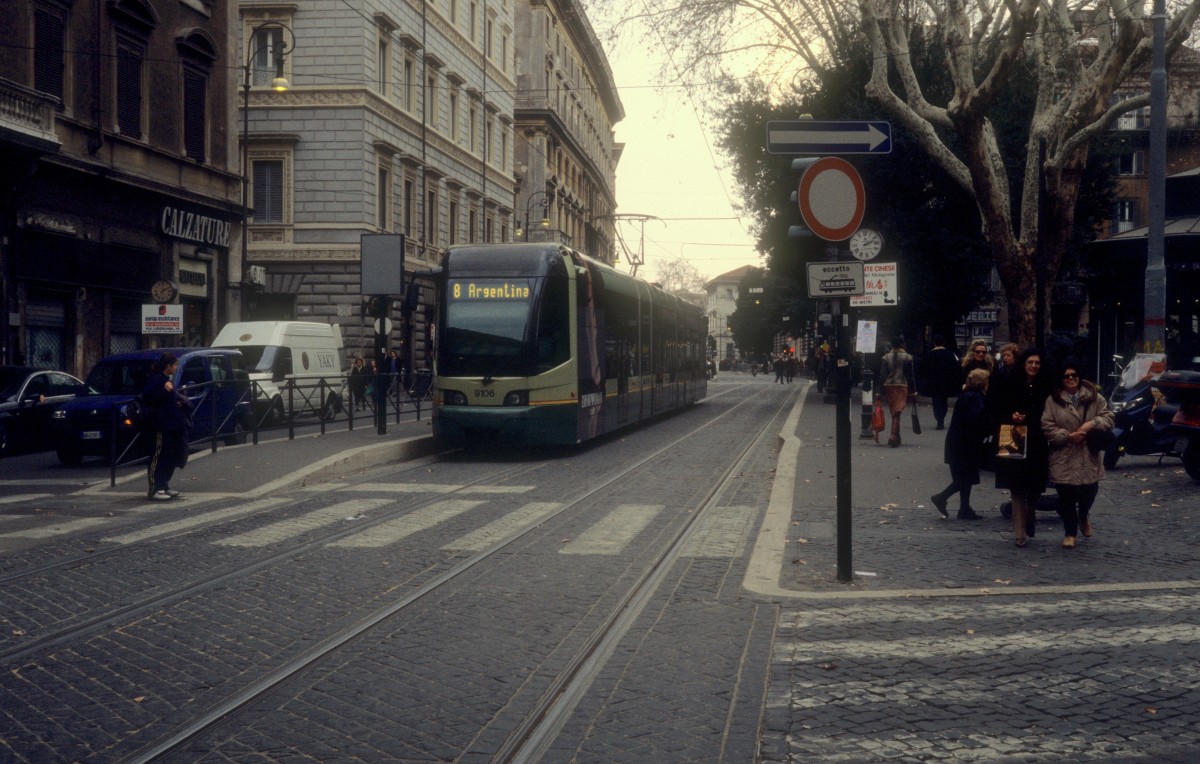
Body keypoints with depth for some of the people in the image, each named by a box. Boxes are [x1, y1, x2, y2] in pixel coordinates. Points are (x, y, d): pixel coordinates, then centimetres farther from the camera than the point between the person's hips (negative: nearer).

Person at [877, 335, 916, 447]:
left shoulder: (885, 357, 4)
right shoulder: (907, 358, -2)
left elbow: (882, 375, 2)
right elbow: (910, 376, -2)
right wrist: (913, 391, 4)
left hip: (888, 387, 3)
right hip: (902, 387, -3)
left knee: (894, 413, 15)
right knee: (897, 413, -7)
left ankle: (896, 438, 22)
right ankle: (893, 436, -22)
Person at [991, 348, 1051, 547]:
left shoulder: (1045, 388, 1)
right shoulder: (1009, 385, 0)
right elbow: (997, 411, 4)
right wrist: (1011, 417, -13)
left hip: (1037, 446, 1)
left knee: (1035, 488, 7)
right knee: (1017, 489, -1)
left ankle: (1030, 518, 36)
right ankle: (1020, 532, 3)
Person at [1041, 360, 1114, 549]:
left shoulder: (1093, 397, 3)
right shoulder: (1053, 400, -2)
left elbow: (1108, 417, 1)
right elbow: (1047, 427, -5)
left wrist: (1092, 423, -17)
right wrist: (1068, 436, -16)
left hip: (1089, 458, 1)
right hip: (1064, 459, -1)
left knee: (1089, 491, 1)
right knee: (1066, 496, 3)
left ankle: (1084, 516, 37)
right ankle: (1070, 532, 20)